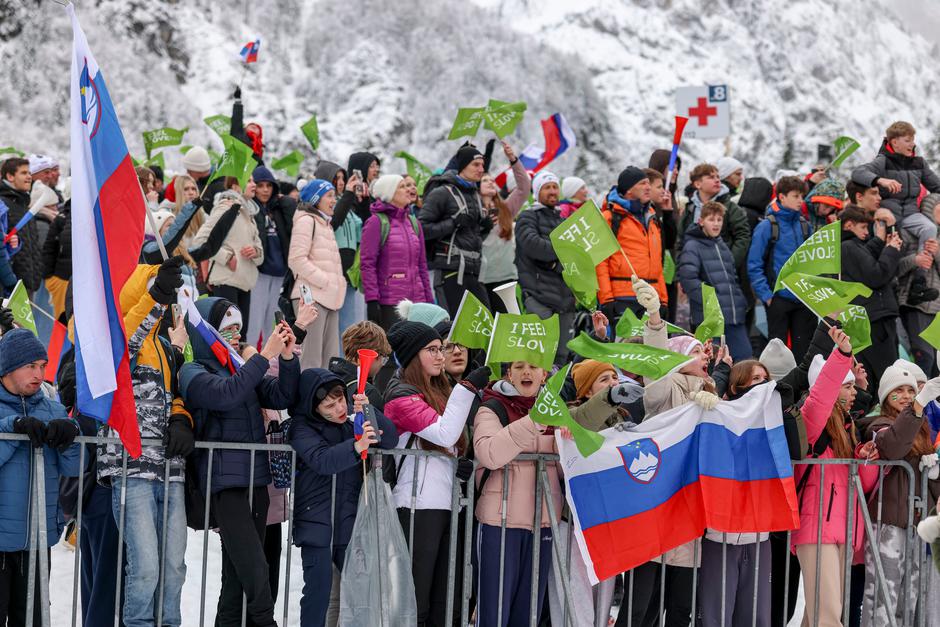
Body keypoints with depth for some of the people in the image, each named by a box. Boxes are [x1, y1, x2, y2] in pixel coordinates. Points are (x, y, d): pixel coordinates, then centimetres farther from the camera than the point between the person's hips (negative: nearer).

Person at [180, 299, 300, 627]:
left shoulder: (242, 367, 18)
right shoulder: (193, 373, -1)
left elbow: (283, 397, 11)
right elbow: (226, 394, -21)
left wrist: (287, 357, -4)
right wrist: (264, 356, -20)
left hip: (256, 479, 7)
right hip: (225, 481, -7)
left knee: (238, 571, 7)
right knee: (253, 566, -17)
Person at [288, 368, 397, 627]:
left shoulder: (352, 422, 6)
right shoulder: (303, 428, -8)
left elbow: (389, 439, -2)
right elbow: (321, 460, -25)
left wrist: (369, 411, -18)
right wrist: (356, 447, -41)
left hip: (349, 520, 4)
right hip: (316, 522, -4)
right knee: (319, 585, -6)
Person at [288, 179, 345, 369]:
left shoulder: (325, 223, 24)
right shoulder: (306, 221, -5)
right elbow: (297, 259, -14)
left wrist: (338, 283, 12)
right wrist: (325, 281, -16)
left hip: (329, 297, 9)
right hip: (312, 295, -9)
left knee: (330, 359, 8)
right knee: (311, 360, -13)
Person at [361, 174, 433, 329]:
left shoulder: (414, 222, 17)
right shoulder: (377, 222, -3)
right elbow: (367, 263, -8)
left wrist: (429, 300, 17)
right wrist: (372, 300, -15)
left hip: (416, 299, 6)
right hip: (388, 304, -6)